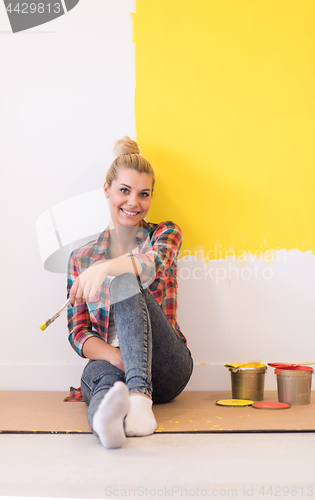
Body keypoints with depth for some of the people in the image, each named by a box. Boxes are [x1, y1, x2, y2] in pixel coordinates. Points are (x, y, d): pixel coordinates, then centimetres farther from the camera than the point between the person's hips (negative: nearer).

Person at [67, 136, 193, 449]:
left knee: (126, 281, -30)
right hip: (106, 359, 1)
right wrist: (116, 357, -19)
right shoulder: (81, 258, 12)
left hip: (165, 370, -1)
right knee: (102, 376, -38)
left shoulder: (164, 234, 9)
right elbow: (78, 332, 4)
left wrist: (106, 267, -39)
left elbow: (156, 263, -17)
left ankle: (140, 397, -50)